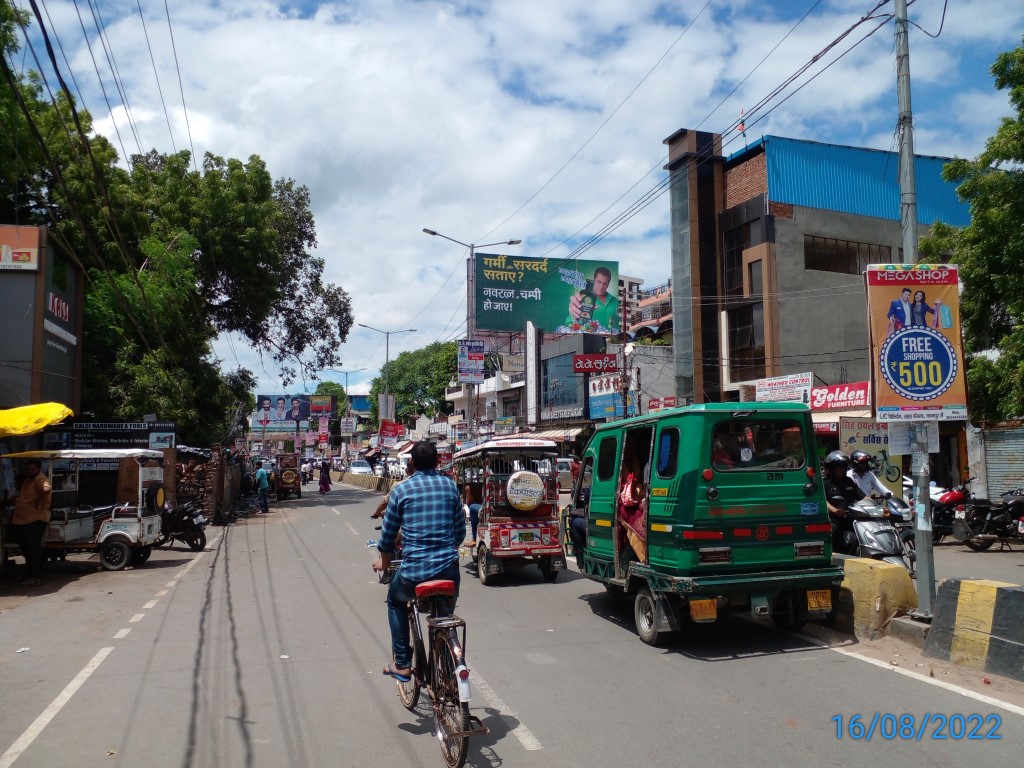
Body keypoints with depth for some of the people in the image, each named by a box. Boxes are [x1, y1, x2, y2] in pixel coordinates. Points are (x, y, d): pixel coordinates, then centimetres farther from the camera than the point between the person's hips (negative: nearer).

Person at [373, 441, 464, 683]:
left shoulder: (402, 490, 0)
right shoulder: (450, 486, 7)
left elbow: (388, 534, 8)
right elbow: (460, 530, 13)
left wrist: (384, 563, 25)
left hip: (414, 570, -2)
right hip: (449, 568, 2)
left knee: (396, 601, 28)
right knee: (445, 615, 25)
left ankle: (402, 664, 23)